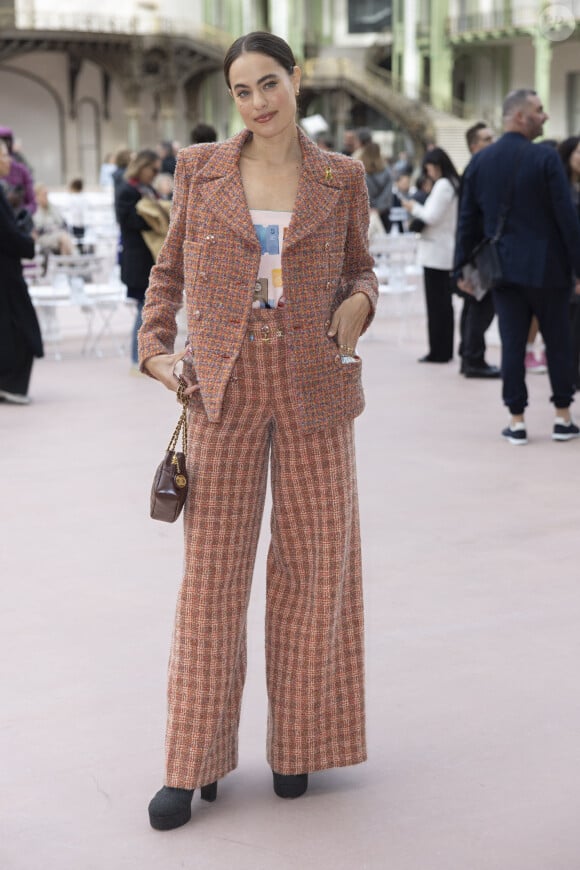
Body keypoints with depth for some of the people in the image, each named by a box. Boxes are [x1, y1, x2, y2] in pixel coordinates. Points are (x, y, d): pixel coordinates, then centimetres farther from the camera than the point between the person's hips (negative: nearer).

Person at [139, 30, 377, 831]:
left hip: (315, 390, 1)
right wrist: (156, 349, 1)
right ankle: (194, 763, 11)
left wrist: (360, 301, -4)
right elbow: (169, 270, 13)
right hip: (224, 390, 0)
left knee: (315, 566, 6)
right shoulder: (200, 170, 4)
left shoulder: (341, 179, 4)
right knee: (211, 573, 2)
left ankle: (297, 744, 23)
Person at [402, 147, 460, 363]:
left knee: (436, 302, -6)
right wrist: (419, 211, 11)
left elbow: (432, 216, -17)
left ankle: (438, 351, -3)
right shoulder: (454, 184, 14)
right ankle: (445, 350, 17)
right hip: (446, 253, 9)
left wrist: (414, 208, -1)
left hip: (436, 253, -9)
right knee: (444, 302, 12)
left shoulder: (442, 185, -14)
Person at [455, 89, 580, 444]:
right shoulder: (546, 158, -11)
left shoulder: (480, 162, 4)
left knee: (512, 343, 5)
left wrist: (463, 267, 14)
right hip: (546, 267, -4)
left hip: (503, 268, 4)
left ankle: (517, 421, 7)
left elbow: (468, 220, 7)